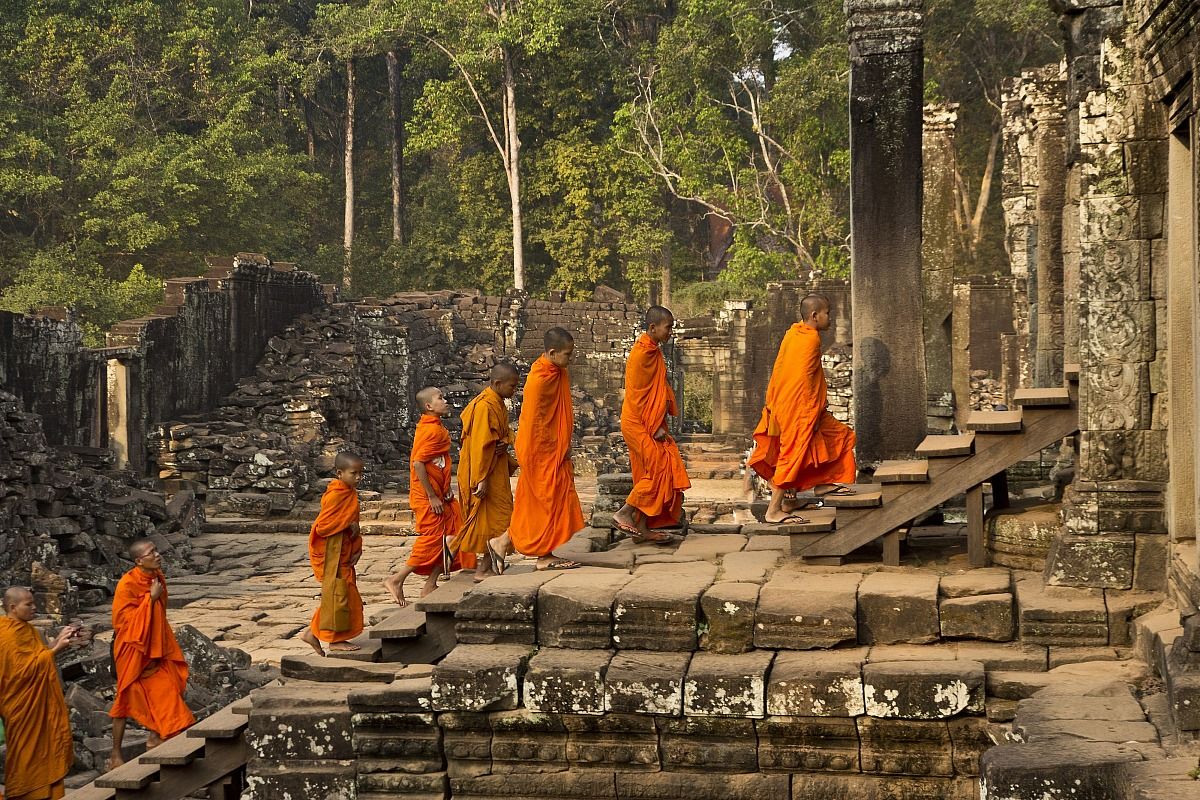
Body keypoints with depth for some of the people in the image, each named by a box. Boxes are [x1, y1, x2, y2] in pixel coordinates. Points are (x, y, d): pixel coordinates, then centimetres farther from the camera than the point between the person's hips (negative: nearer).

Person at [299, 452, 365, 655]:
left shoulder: (350, 494, 10)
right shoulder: (336, 495, -19)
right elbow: (322, 526, -22)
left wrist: (357, 549, 3)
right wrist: (348, 526, -19)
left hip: (344, 555, 10)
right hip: (333, 554, -10)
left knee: (347, 595, 14)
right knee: (337, 594, -2)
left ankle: (313, 632, 21)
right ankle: (335, 639, 8)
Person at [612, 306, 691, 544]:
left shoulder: (653, 352, 13)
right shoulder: (642, 353, -17)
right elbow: (637, 395, -19)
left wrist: (659, 424, 15)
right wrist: (655, 427, -17)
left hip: (651, 424, 9)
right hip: (639, 424, -9)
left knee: (650, 474, 9)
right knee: (660, 468, -9)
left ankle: (642, 528, 12)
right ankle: (624, 513, -3)